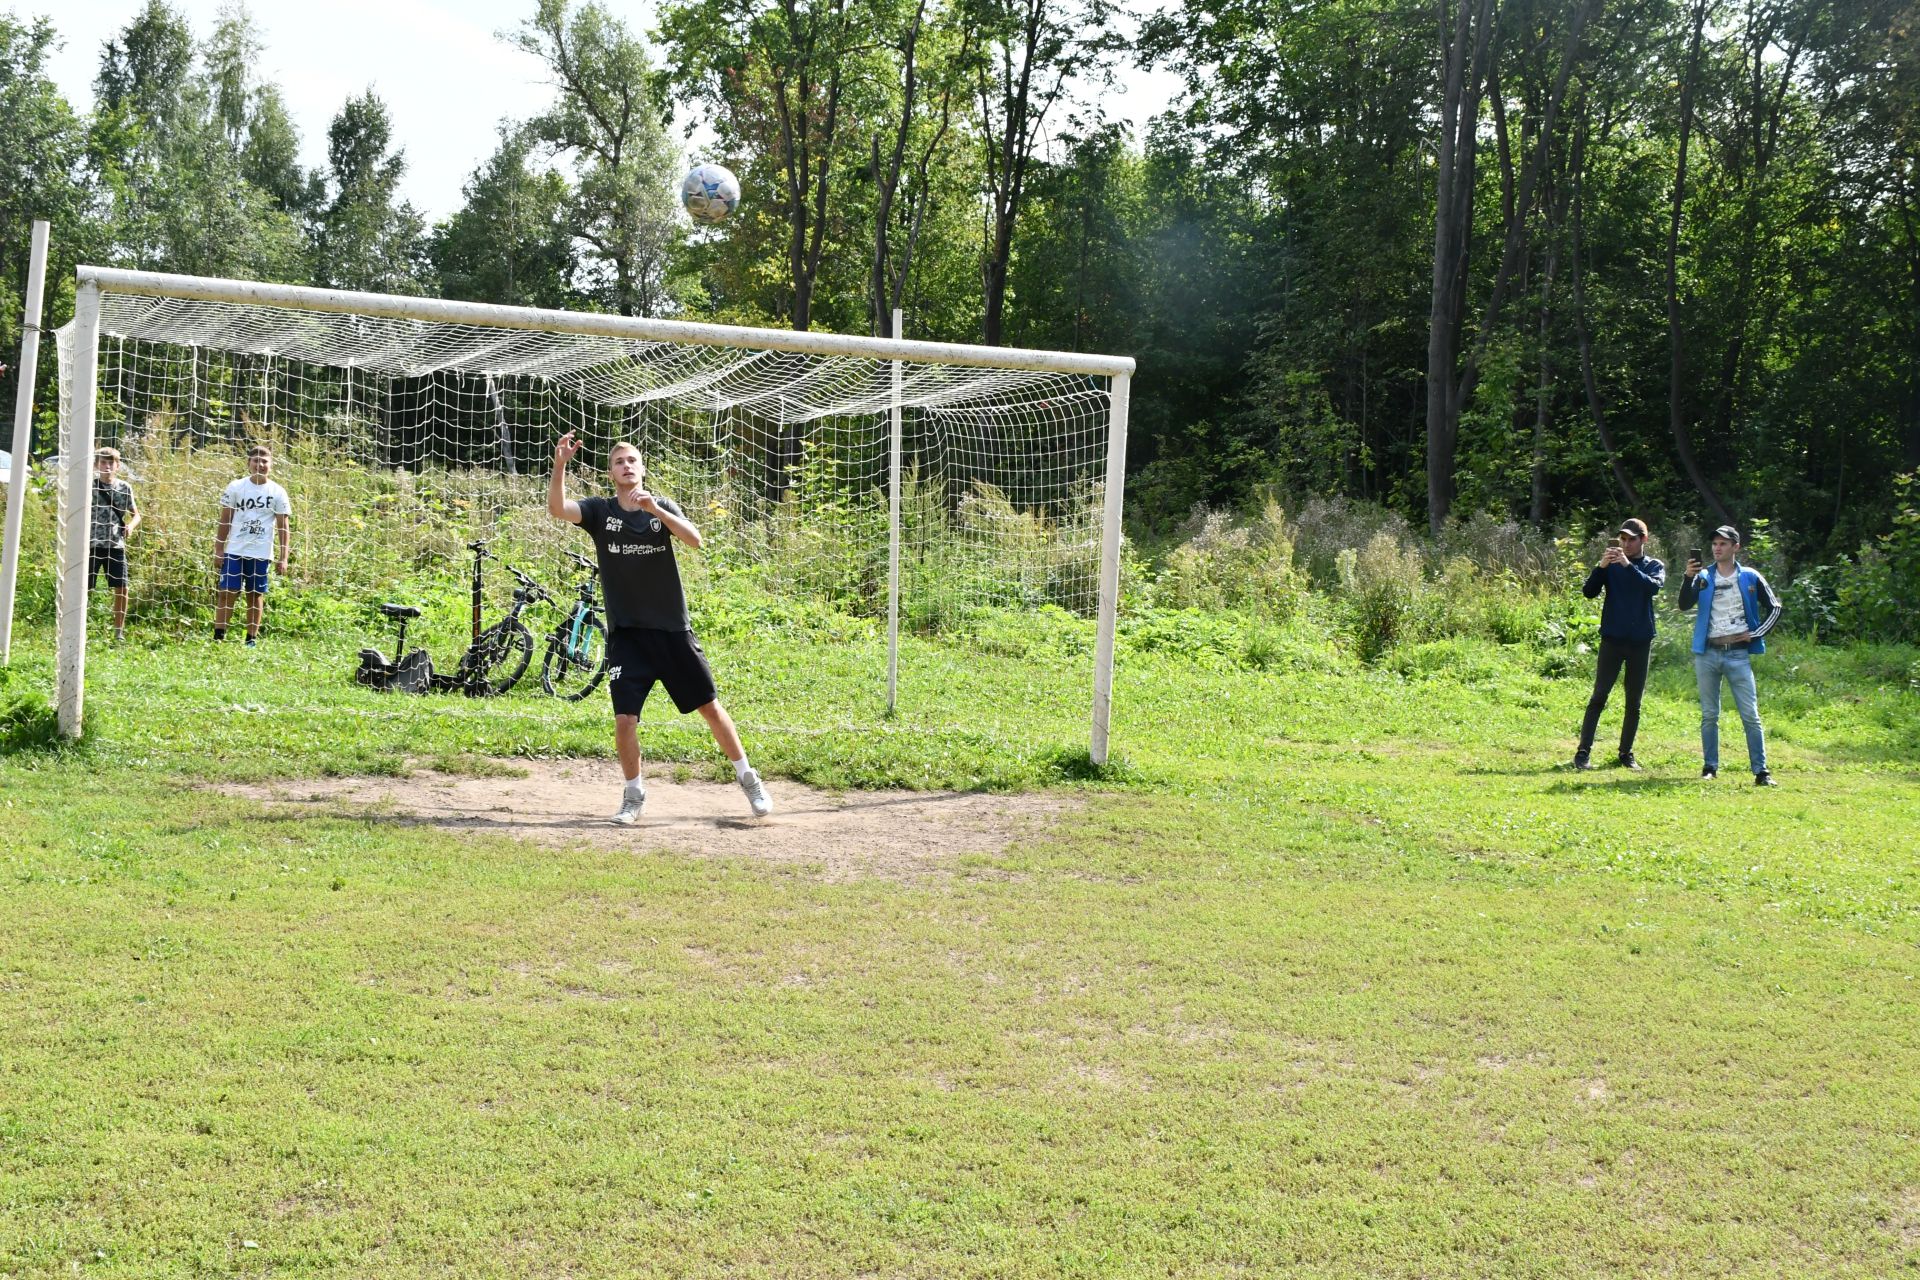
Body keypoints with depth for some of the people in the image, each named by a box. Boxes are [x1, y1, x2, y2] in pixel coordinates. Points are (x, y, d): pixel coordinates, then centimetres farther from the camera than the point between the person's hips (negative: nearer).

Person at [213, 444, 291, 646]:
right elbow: (225, 521, 6)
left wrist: (283, 558, -2)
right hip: (235, 551, 0)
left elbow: (283, 527, 2)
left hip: (262, 553, 0)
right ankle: (218, 636, 1)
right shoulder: (236, 487, 2)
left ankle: (252, 638, 13)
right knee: (227, 592, -4)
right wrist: (218, 550, 2)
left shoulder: (277, 493, 1)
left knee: (256, 595, 5)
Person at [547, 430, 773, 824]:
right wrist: (560, 464, -30)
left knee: (710, 707, 5)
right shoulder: (600, 510, 2)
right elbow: (557, 508, -16)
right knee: (625, 720, -8)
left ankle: (748, 779, 19)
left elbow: (695, 540, -14)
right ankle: (634, 795, 12)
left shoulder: (663, 507, 3)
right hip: (627, 633, 0)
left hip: (673, 629, 0)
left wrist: (656, 510, -26)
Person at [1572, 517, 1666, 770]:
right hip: (1612, 639, -1)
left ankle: (1626, 753, 15)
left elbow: (1654, 587, -17)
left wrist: (1628, 565, -27)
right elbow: (1588, 592, -7)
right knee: (1599, 696, -7)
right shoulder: (1611, 565, 3)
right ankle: (1583, 752, -9)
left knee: (1634, 702, 7)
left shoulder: (1654, 566, 4)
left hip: (1640, 641, 2)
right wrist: (1600, 566, -22)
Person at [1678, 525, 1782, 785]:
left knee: (1751, 715, -4)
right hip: (1707, 653, 1)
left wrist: (1756, 634, -1)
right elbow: (1685, 605, -9)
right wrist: (1689, 578, -25)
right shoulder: (1704, 577, 5)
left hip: (1738, 654, -1)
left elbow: (1774, 608, 10)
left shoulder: (1750, 578, 4)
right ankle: (1710, 767, 14)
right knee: (1709, 715, 6)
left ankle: (1761, 771, -3)